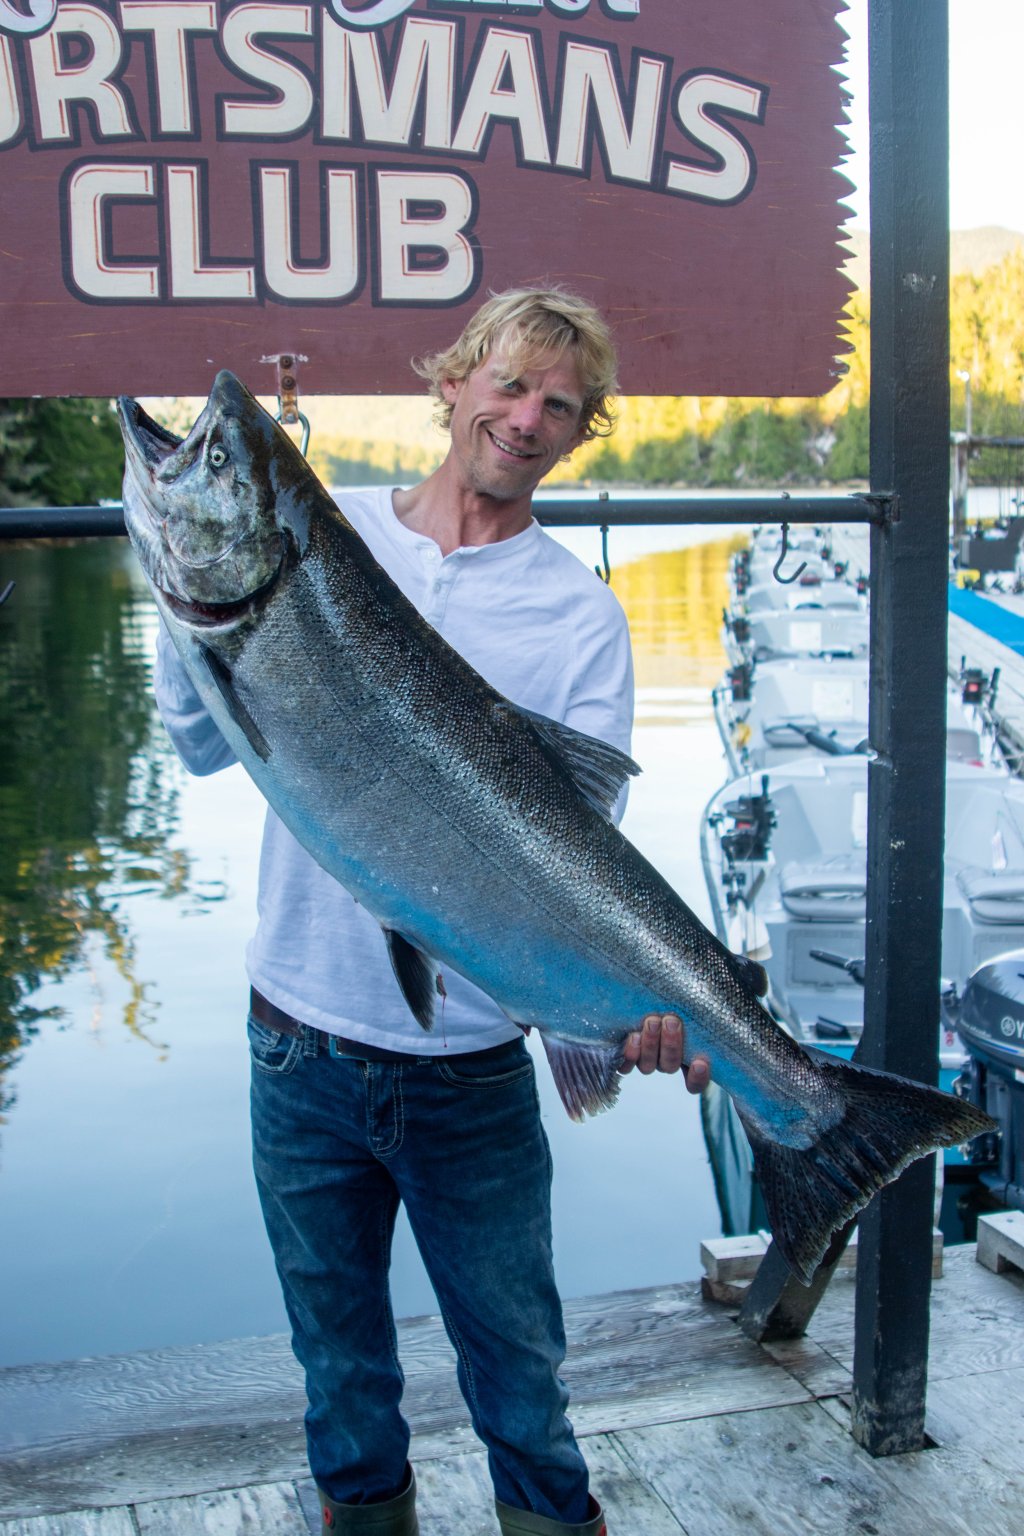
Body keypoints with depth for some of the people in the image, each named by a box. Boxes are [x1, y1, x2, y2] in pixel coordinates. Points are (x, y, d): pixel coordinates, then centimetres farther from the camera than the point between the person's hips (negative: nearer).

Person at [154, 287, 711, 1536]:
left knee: (513, 1350, 14)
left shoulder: (578, 618, -4)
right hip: (299, 1040, 2)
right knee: (336, 1341, 21)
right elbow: (208, 744, 1)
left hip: (471, 1066, -2)